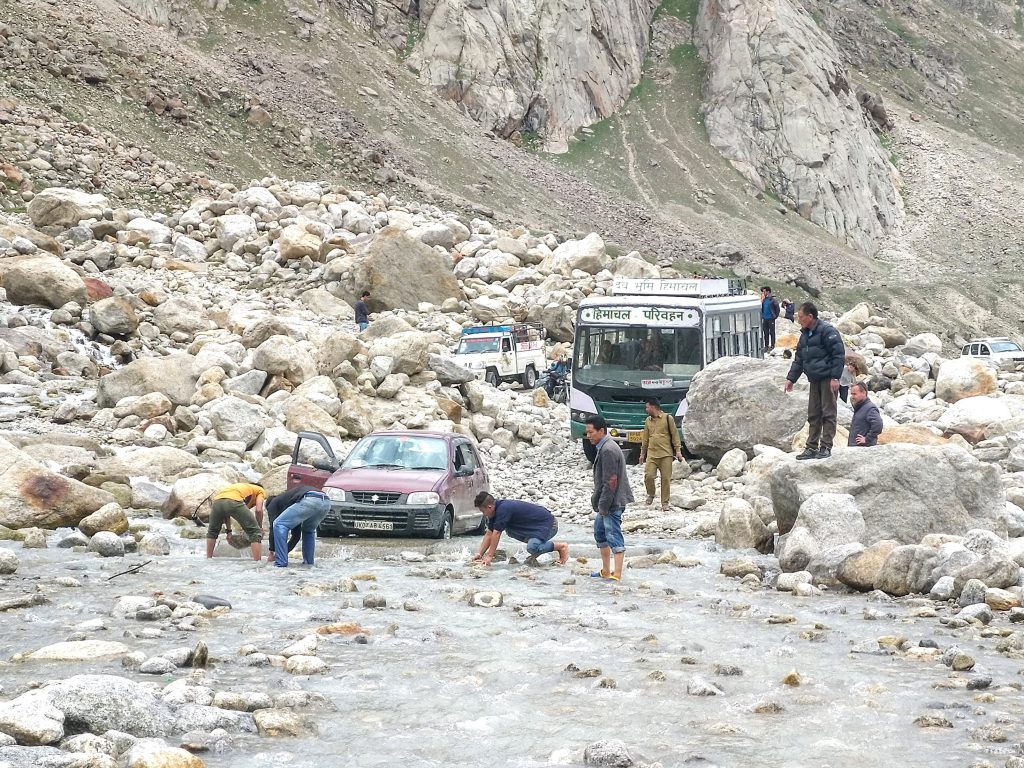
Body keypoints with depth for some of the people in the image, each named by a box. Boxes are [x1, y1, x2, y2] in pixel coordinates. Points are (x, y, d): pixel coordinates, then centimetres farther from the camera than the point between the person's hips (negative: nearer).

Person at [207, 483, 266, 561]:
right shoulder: (261, 491, 27)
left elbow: (225, 512, 38)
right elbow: (258, 510, 9)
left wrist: (229, 531, 41)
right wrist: (260, 528, 21)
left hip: (217, 501, 6)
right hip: (234, 501, -6)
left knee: (212, 531, 32)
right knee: (255, 532, 6)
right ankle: (257, 563, -1)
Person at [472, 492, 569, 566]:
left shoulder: (503, 509, -23)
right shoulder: (496, 510, 6)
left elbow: (496, 534, -21)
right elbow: (489, 534, 11)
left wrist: (489, 556, -17)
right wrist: (480, 554, 3)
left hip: (548, 524, -10)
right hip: (536, 526, 10)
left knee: (532, 548, -30)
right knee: (509, 530, 10)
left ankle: (561, 546, -9)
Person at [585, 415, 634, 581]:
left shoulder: (608, 450, -20)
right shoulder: (603, 448, 14)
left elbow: (611, 481, -22)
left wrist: (603, 505, -19)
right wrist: (597, 500, 20)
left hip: (613, 503, -11)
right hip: (606, 502, 11)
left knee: (614, 536, -9)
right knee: (600, 533, 19)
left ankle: (617, 575, -8)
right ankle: (606, 571, 28)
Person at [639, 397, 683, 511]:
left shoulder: (668, 418, 0)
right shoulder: (648, 421, 14)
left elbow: (675, 435, 1)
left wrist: (678, 450, -5)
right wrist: (642, 454, 19)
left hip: (666, 455, -3)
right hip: (651, 454, 3)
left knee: (666, 479, -2)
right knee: (648, 476, -12)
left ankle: (665, 503, 6)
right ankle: (651, 495, 15)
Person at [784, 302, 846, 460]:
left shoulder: (826, 331, -11)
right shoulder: (805, 335, 15)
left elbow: (839, 354, -15)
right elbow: (799, 359, 22)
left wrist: (835, 377, -19)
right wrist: (791, 378, 14)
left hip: (827, 380, -8)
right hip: (814, 380, 9)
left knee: (828, 413, -5)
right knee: (813, 415, 9)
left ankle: (826, 447, -4)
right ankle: (812, 448, 13)